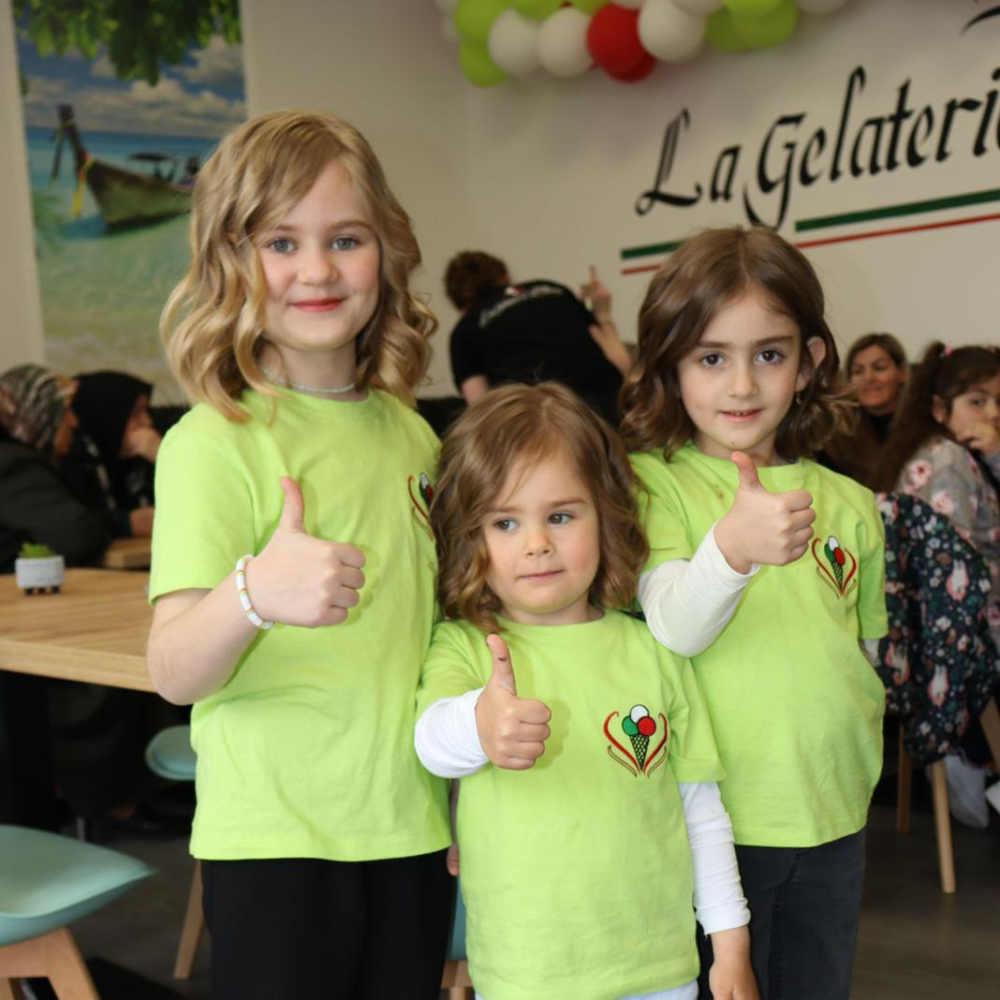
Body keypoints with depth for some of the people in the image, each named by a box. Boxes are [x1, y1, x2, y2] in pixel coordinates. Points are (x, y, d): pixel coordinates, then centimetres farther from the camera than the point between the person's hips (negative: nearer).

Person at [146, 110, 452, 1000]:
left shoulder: (409, 435, 6)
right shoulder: (211, 444, -11)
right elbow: (175, 672, -18)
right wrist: (253, 594, -38)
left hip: (413, 826, 5)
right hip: (275, 840, -5)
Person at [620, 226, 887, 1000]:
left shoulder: (850, 504, 6)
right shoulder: (652, 483, -7)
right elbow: (674, 628, -22)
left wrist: (857, 761, 8)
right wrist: (732, 549, -40)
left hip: (833, 821, 4)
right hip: (714, 819, -4)